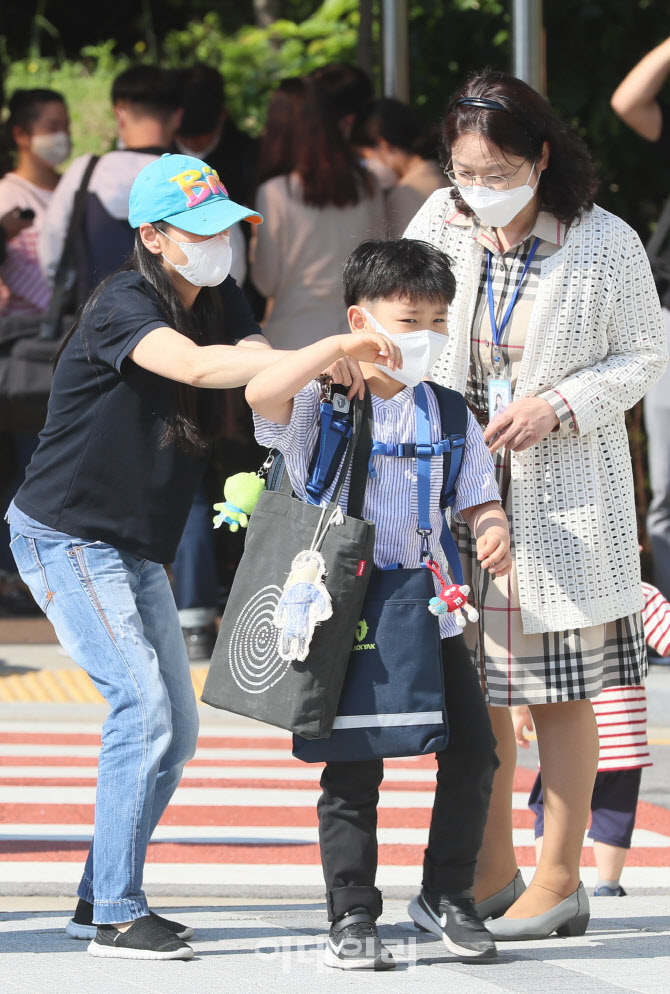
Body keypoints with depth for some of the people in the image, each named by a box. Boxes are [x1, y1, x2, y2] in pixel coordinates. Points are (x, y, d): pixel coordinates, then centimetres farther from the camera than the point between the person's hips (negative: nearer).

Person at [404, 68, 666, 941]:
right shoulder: (442, 223, 0)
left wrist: (558, 407, -16)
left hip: (564, 497, -4)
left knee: (559, 690, 1)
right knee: (469, 683, 7)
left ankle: (559, 884, 10)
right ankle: (491, 876, 20)